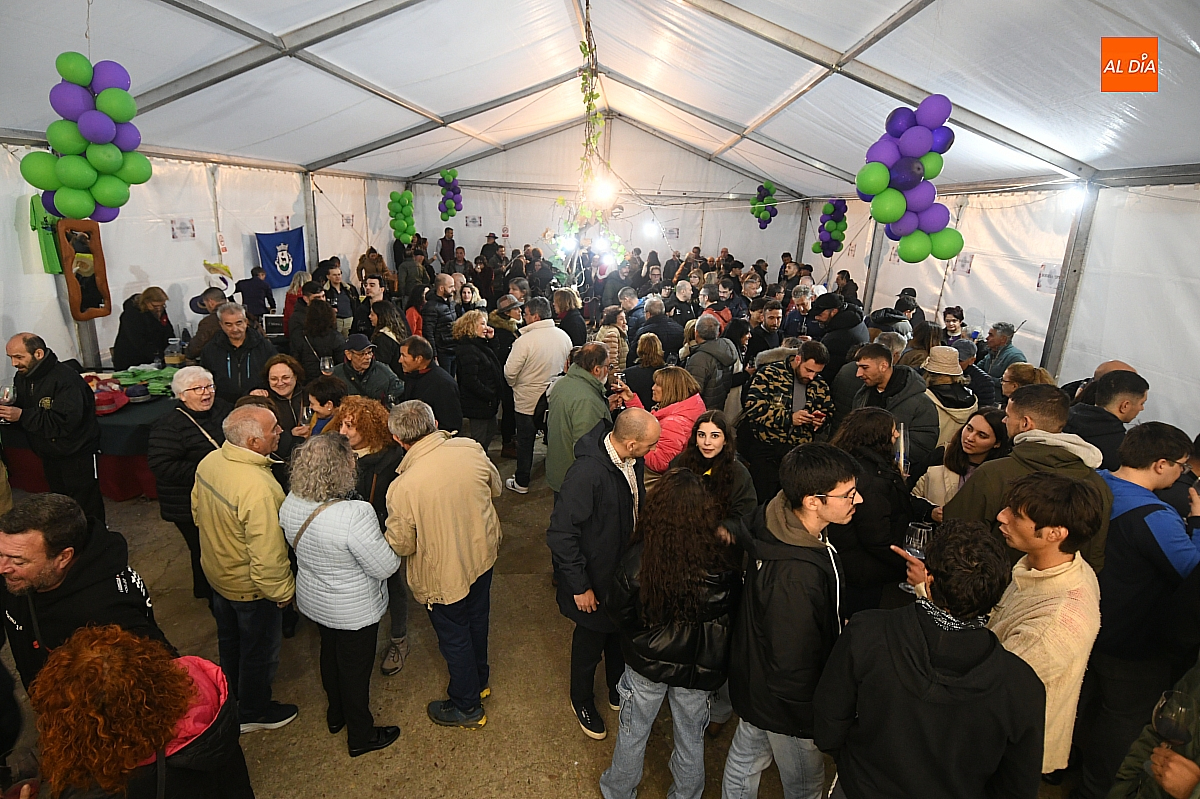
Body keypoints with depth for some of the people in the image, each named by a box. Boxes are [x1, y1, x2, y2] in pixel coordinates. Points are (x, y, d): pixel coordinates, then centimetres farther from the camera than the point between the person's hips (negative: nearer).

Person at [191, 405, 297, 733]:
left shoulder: (209, 461, -12)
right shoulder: (258, 488, -39)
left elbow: (197, 511, 6)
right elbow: (267, 555, -32)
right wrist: (282, 591, -16)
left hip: (216, 572, 8)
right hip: (251, 587, -8)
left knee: (230, 638, 30)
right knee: (259, 650, 17)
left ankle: (232, 695, 54)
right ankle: (254, 712, 40)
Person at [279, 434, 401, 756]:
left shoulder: (290, 504, -14)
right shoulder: (354, 515, -38)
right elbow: (385, 567, -27)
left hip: (313, 601, 7)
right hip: (354, 610, -7)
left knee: (330, 654, 29)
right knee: (356, 668, 15)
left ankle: (336, 714, 53)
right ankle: (361, 736, 38)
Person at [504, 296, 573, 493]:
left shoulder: (525, 340, -22)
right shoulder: (564, 337, -4)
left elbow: (510, 372, -19)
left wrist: (515, 385, 2)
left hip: (528, 400, -5)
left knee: (525, 442, 10)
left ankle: (521, 482, 23)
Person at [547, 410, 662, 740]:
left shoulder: (632, 460, -11)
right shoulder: (587, 473, -35)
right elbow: (561, 534, -29)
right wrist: (579, 587, -21)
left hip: (626, 570, 7)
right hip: (596, 579, -6)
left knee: (621, 634, 26)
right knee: (591, 640, 18)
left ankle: (618, 689, 53)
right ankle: (582, 700, 46)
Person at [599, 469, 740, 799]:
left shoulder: (637, 559, -28)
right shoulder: (723, 561, -25)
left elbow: (618, 610, -12)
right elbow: (732, 615, -9)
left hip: (646, 663, 0)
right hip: (699, 669, 1)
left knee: (632, 733, 25)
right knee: (691, 739, 26)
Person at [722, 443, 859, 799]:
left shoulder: (779, 521, -13)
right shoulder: (796, 575, -41)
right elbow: (794, 668, -30)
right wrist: (817, 724, -14)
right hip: (785, 705, -7)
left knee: (744, 762, 29)